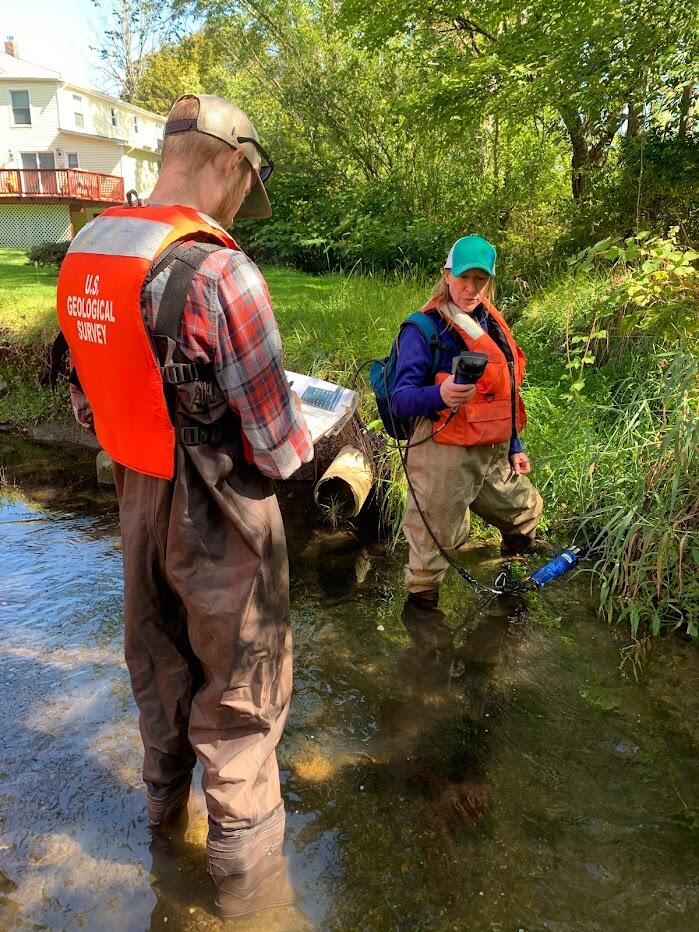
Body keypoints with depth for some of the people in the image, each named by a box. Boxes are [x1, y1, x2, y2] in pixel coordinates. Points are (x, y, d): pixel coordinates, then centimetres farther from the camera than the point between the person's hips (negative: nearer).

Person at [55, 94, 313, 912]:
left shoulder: (87, 257, -1)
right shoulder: (219, 272, -24)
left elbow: (87, 405, 7)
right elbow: (280, 452, -22)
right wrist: (297, 432, -1)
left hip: (138, 500, 7)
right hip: (218, 516, -7)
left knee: (157, 656, 26)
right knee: (239, 679, 14)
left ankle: (164, 791, 51)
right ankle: (241, 836, 35)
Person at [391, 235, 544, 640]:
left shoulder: (491, 323, 10)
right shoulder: (424, 330, -13)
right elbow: (401, 397, -20)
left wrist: (515, 447, 19)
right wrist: (440, 396, -41)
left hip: (494, 454, 8)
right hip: (446, 457, -8)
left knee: (527, 509, 25)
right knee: (435, 539, -1)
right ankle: (420, 606, 25)